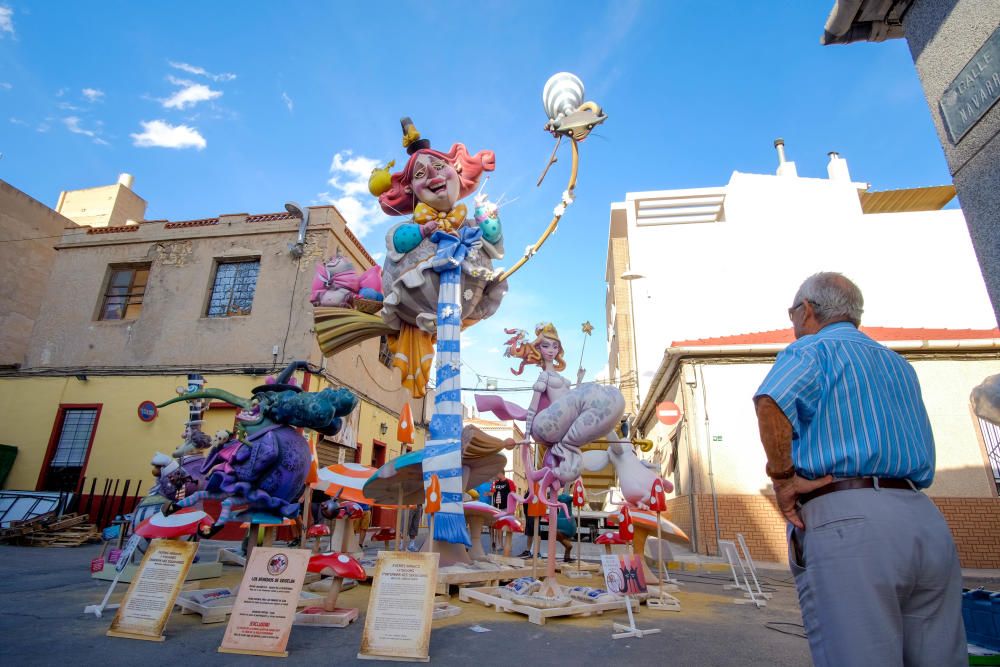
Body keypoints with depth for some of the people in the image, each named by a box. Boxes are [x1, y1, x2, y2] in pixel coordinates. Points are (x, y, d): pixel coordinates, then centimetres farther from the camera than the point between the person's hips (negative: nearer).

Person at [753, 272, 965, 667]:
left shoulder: (811, 349, 0)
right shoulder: (899, 365, 25)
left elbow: (771, 402, -23)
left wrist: (783, 478, -14)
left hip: (846, 519, -8)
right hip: (926, 520, 8)